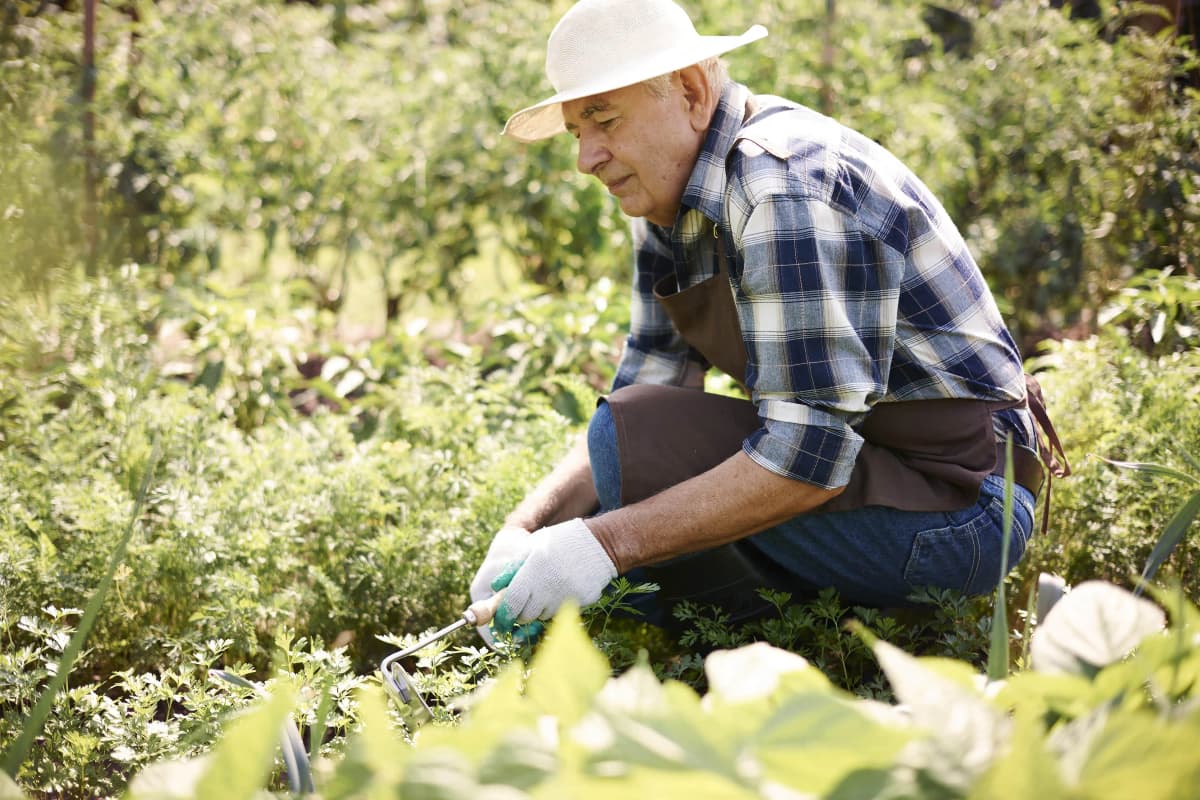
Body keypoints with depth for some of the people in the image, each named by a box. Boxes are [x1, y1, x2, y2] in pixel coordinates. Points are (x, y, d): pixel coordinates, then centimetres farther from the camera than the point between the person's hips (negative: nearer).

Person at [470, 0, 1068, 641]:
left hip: (956, 505, -10)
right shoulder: (665, 198, 7)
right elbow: (640, 391, 7)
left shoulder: (786, 188, -23)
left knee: (636, 444, -24)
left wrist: (608, 541, -29)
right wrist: (525, 528, -8)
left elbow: (808, 456, -30)